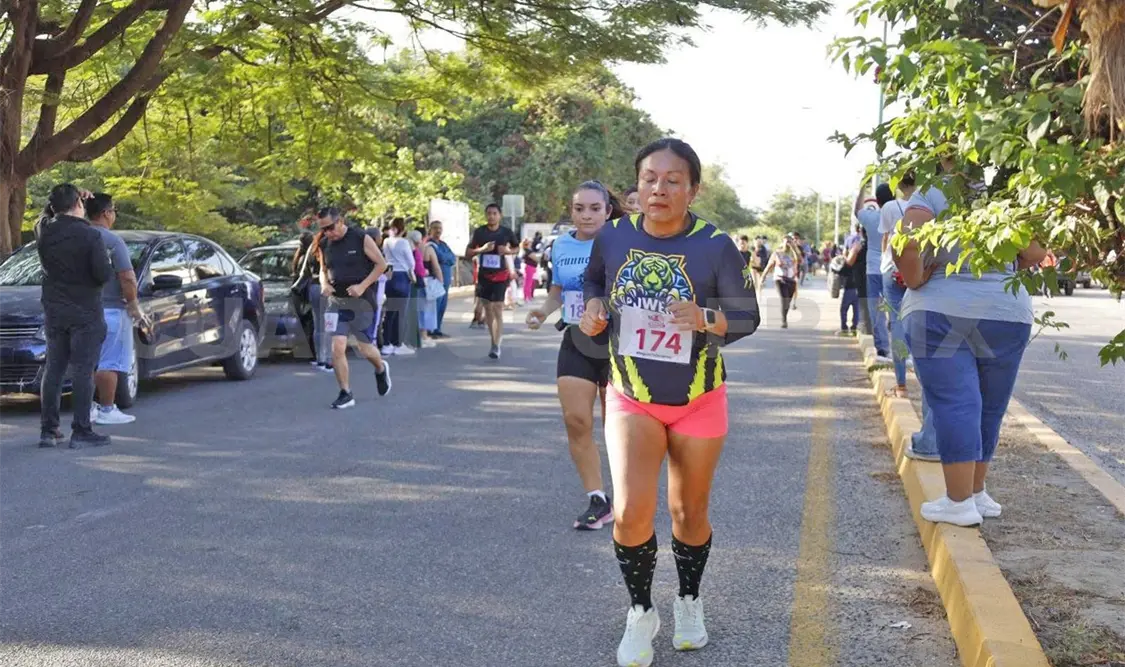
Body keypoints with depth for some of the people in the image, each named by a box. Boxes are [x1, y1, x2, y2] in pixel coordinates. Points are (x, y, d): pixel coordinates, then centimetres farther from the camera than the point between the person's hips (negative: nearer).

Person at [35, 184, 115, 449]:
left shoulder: (43, 231, 0)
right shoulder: (90, 236, -15)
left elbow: (47, 213, 23)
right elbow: (104, 275, -17)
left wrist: (69, 198, 20)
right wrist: (108, 264, 3)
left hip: (54, 313, 5)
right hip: (85, 313, -5)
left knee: (53, 370, 11)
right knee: (83, 372, -3)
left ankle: (48, 430, 14)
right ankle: (81, 432, -3)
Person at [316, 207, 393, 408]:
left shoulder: (361, 239, -9)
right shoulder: (325, 245, 5)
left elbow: (381, 264, -7)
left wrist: (362, 286, -17)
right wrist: (324, 284, -4)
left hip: (361, 301, -3)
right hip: (336, 301, 4)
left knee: (365, 348, 5)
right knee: (337, 348, -8)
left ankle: (381, 369, 39)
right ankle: (346, 394, 2)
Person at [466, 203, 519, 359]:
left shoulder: (507, 232, -2)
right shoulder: (479, 232, 0)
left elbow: (517, 248, 14)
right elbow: (468, 253, 3)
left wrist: (508, 251, -9)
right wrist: (482, 249, -16)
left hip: (500, 275, -3)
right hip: (484, 274, 3)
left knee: (498, 308, -11)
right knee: (487, 308, 11)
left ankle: (496, 346, -14)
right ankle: (493, 340, 25)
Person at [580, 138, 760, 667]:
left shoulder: (715, 245, -16)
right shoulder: (613, 237, -9)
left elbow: (747, 316, -9)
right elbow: (594, 282, 12)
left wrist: (706, 319, -29)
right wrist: (594, 307, -11)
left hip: (698, 402, 0)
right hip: (631, 400, 1)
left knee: (689, 512, 14)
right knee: (631, 512, -14)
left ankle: (689, 603, 42)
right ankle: (641, 613, 12)